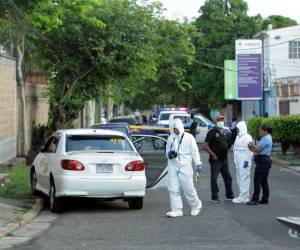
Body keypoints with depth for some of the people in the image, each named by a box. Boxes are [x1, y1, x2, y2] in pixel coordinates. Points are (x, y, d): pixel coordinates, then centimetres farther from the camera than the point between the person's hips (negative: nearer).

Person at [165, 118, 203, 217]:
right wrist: (169, 154, -5)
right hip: (173, 166, 4)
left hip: (185, 166, -4)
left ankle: (196, 205, 22)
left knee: (188, 188, -1)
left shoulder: (189, 137, -1)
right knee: (173, 189, -1)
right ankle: (176, 210, 4)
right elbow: (167, 150, 19)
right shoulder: (171, 138, 11)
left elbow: (194, 151, 0)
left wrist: (198, 163, -8)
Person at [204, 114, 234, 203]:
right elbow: (206, 146, -11)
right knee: (214, 179, -2)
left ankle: (229, 195, 24)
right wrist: (213, 154, -14)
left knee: (228, 178, 12)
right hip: (215, 159, -6)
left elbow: (229, 144, 23)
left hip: (224, 159, 6)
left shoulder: (226, 133, 11)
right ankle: (215, 197, 3)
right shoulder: (212, 132, -7)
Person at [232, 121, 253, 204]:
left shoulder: (247, 137, -11)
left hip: (244, 162, -10)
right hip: (238, 162, 10)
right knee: (239, 179, 13)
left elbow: (249, 150, -16)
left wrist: (247, 161, -19)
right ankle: (242, 196, 20)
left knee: (244, 179, -7)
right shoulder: (238, 136, 17)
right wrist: (235, 161, 19)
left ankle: (243, 198, -6)